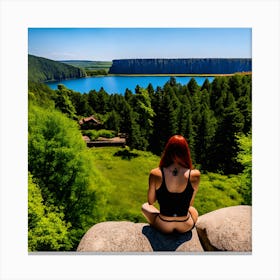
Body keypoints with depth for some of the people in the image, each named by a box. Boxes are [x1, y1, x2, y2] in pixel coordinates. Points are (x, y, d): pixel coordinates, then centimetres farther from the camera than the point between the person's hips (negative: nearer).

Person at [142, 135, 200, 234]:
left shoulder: (155, 174, -22)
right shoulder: (195, 175, -19)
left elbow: (151, 202, -6)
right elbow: (190, 204, -3)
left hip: (163, 226, -1)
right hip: (186, 226, 2)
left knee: (145, 206, 33)